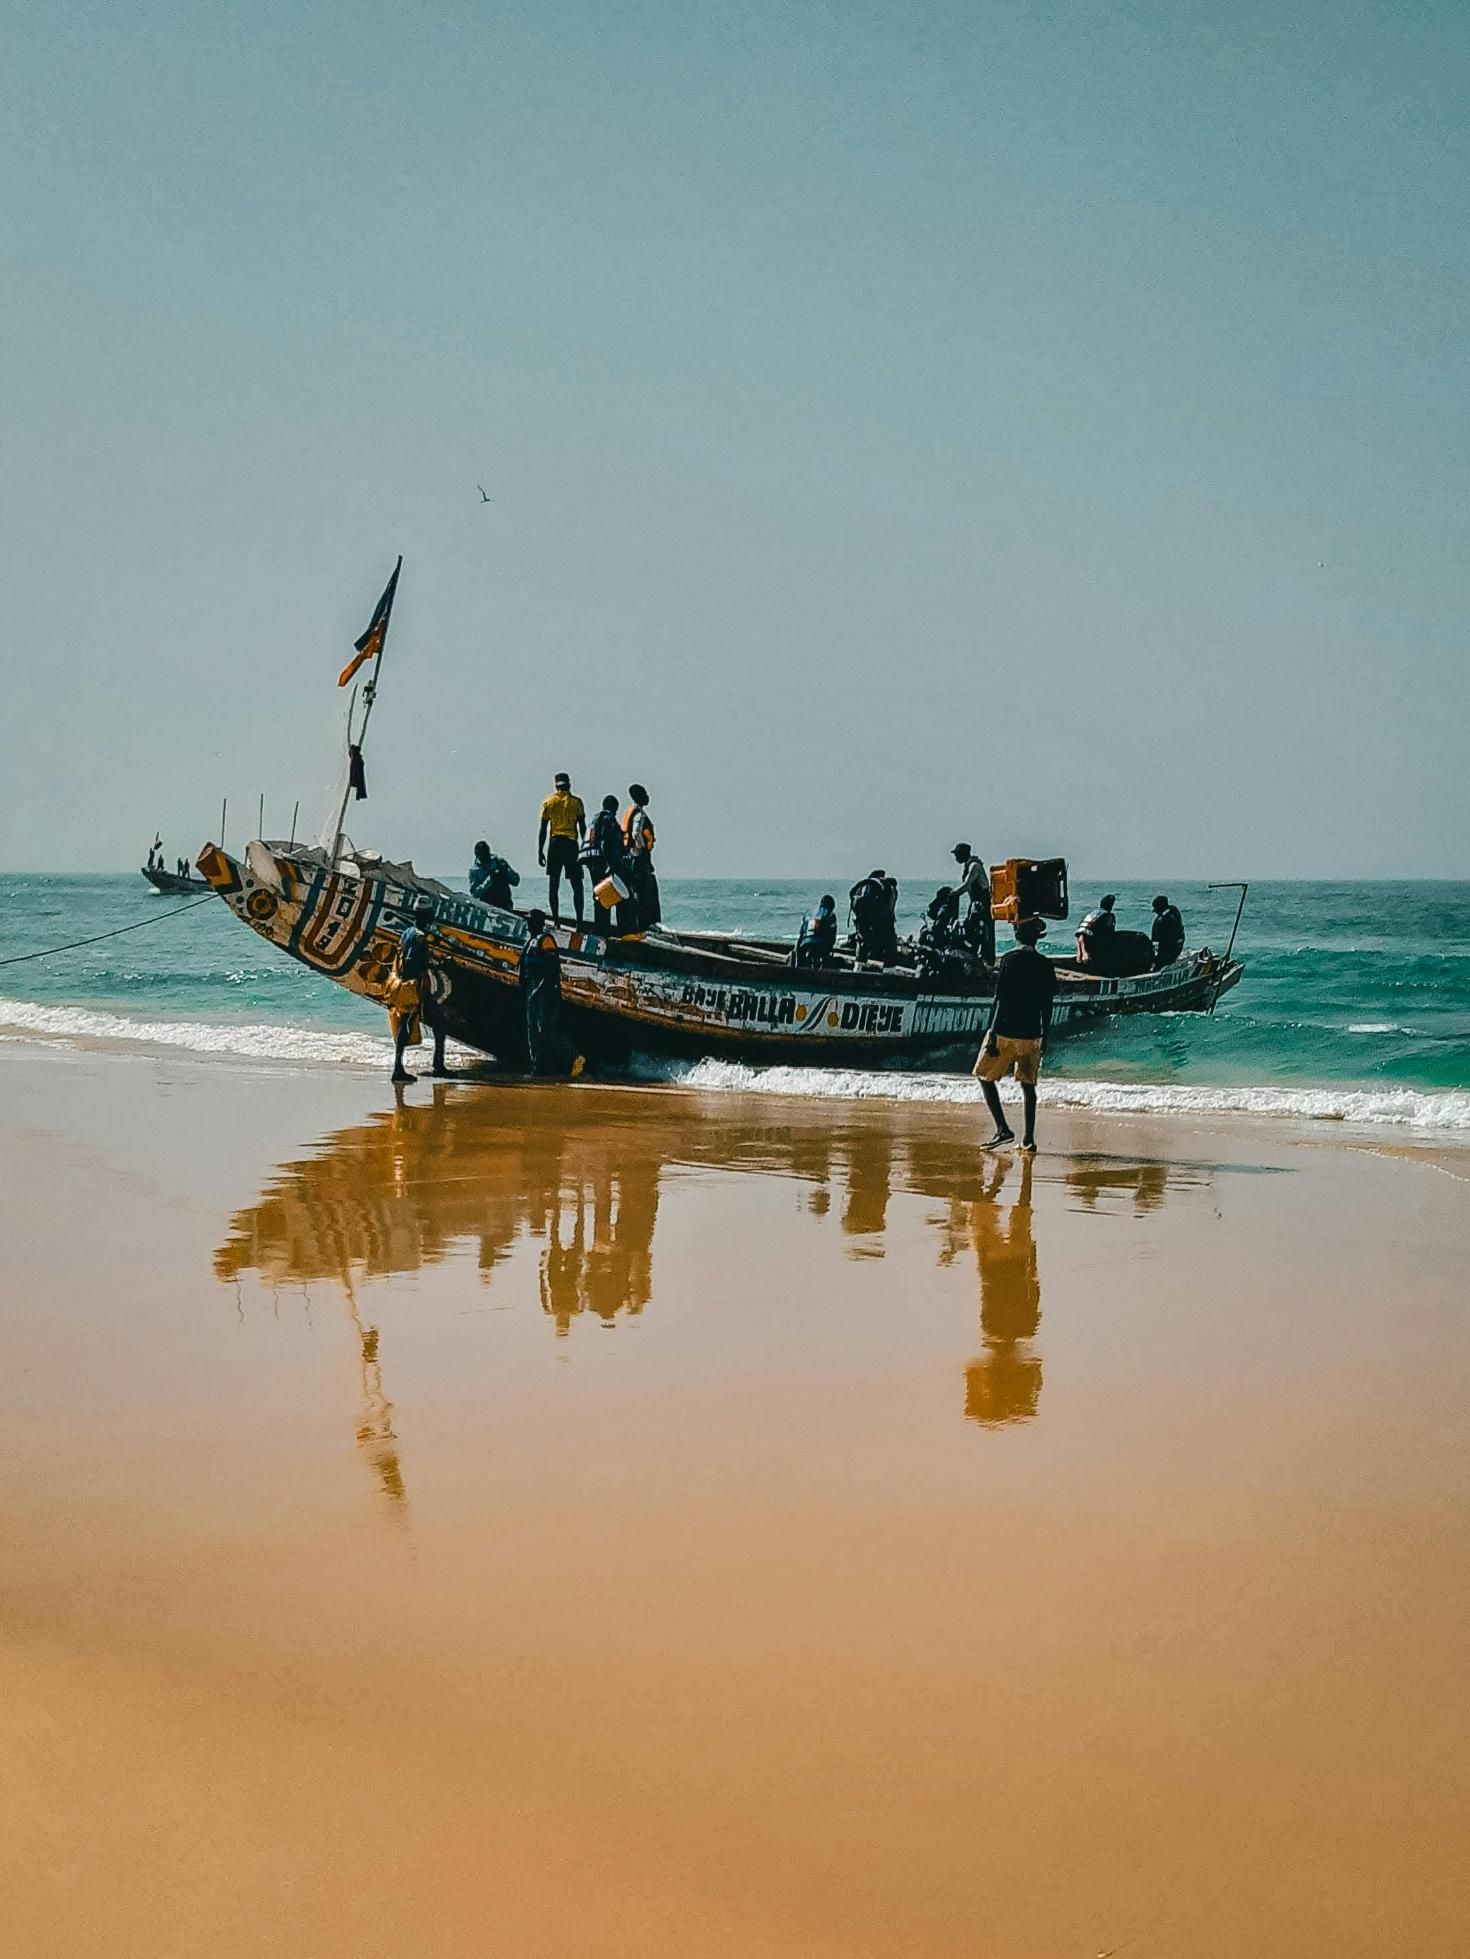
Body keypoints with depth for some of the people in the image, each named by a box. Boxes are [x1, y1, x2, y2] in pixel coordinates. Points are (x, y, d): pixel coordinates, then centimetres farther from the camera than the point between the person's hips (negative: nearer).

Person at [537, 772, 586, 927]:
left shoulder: (548, 802, 7)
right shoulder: (576, 802, 4)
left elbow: (542, 829, 6)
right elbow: (582, 827, 3)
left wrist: (540, 851, 11)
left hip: (554, 843, 1)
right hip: (571, 843, -1)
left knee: (553, 884, 6)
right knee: (577, 885, 1)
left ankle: (555, 919, 0)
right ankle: (579, 921, -8)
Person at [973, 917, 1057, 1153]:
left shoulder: (1011, 959, -9)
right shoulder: (1045, 964, 4)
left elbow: (1001, 999, -12)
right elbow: (1046, 1004, 8)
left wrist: (993, 1034, -11)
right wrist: (1044, 1034, 20)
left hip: (1006, 1032, -4)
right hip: (1032, 1034, 4)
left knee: (986, 1077, 10)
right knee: (1028, 1084, 10)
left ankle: (1002, 1128, -3)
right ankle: (1028, 1139, 6)